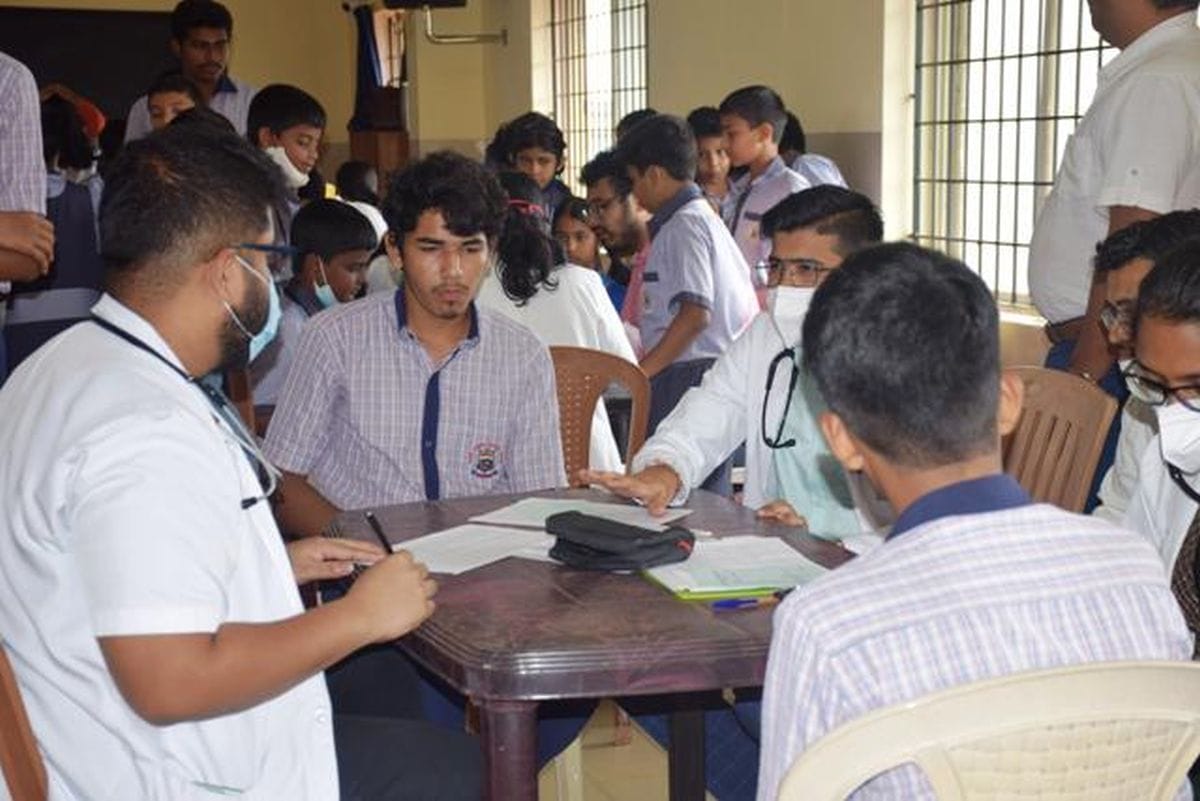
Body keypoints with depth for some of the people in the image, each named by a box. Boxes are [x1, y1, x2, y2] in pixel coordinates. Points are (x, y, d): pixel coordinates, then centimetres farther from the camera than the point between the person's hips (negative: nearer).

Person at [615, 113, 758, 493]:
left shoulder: (683, 224, -11)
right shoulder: (708, 216, 19)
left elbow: (695, 314, -22)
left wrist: (642, 370, -17)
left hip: (691, 374, -10)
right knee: (708, 494, 11)